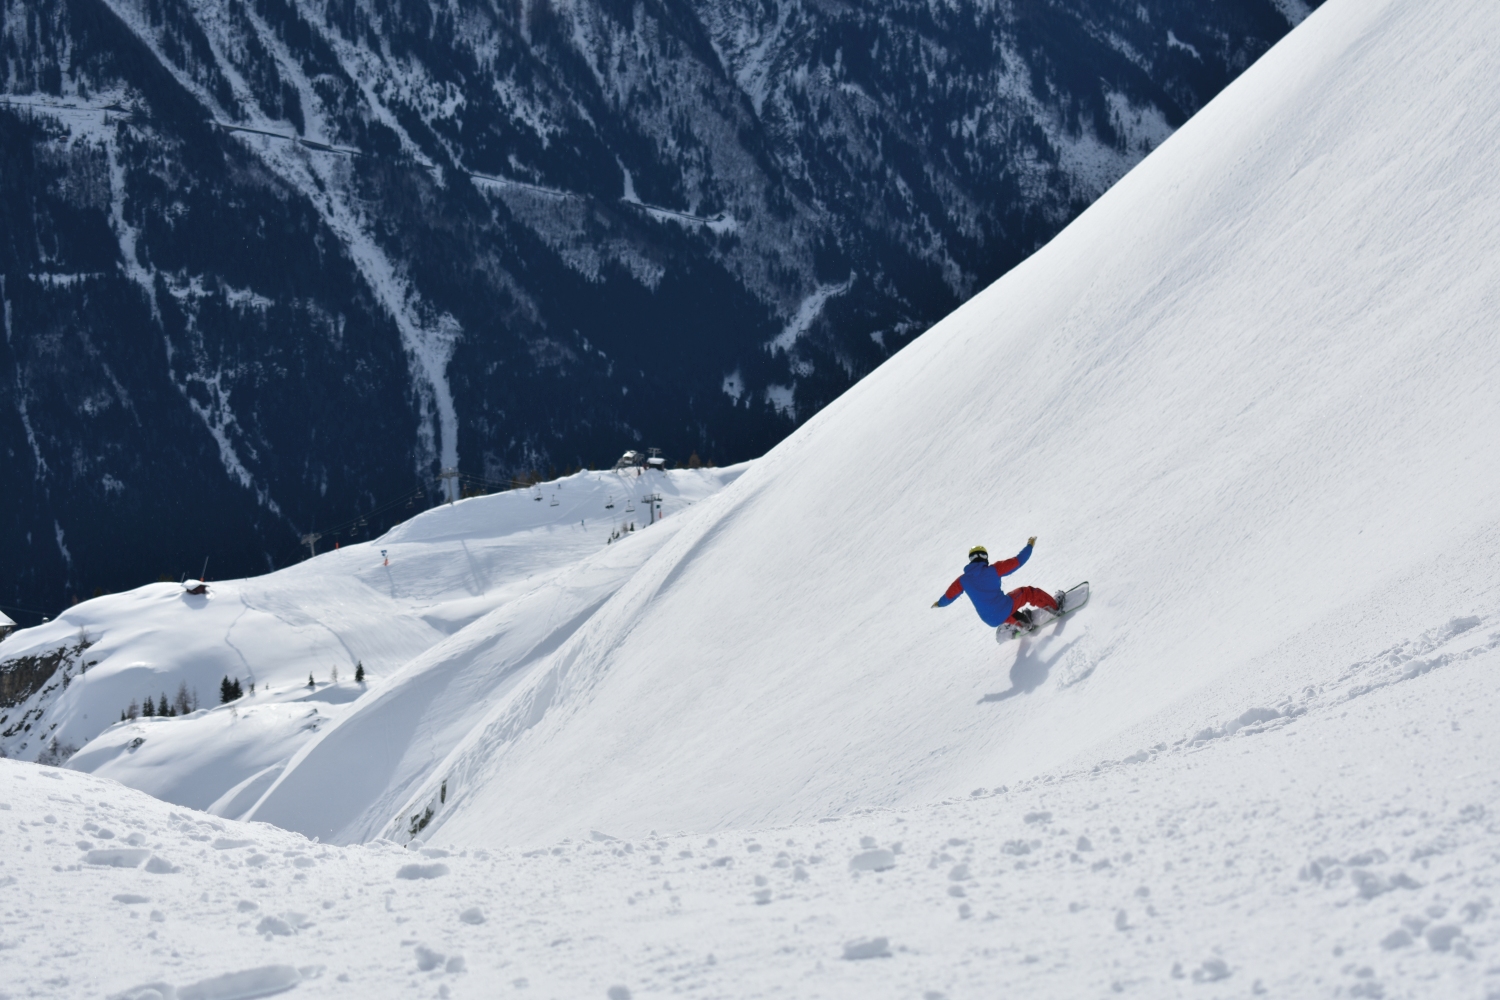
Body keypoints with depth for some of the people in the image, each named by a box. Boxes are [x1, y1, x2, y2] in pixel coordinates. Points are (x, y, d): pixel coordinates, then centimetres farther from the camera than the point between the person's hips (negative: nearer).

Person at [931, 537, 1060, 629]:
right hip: (1005, 609, -3)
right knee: (1028, 593, 16)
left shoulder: (963, 580, -2)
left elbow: (949, 596, 13)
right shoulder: (993, 570, -10)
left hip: (990, 620, 3)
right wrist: (1029, 546, 10)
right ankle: (1055, 608, 22)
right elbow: (1017, 561, -5)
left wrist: (939, 603, 35)